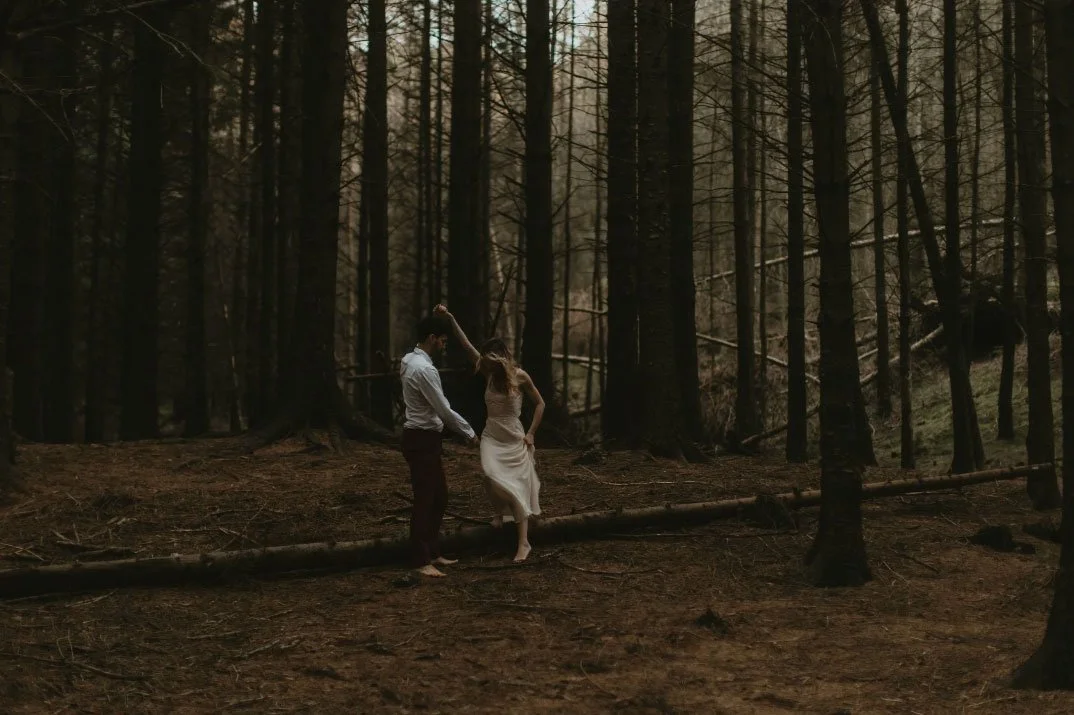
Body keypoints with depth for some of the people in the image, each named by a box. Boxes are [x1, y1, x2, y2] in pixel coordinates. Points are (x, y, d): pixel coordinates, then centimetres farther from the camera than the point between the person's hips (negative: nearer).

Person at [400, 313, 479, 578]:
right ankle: (421, 561, 3)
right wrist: (469, 433, -8)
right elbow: (444, 409, -19)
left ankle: (433, 553, 25)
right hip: (422, 440, -11)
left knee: (439, 497, 16)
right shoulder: (424, 369, -23)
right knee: (425, 500, -4)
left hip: (427, 438, 11)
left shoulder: (411, 360, 10)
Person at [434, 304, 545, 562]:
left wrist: (530, 434, -4)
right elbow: (466, 345, -6)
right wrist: (450, 318, -14)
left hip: (514, 438, -2)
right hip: (491, 436, 3)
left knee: (518, 485, -4)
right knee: (491, 476, -21)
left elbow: (540, 403, 2)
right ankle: (500, 510, 13)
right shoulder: (489, 374, 0)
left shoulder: (520, 376, -9)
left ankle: (524, 542, 0)